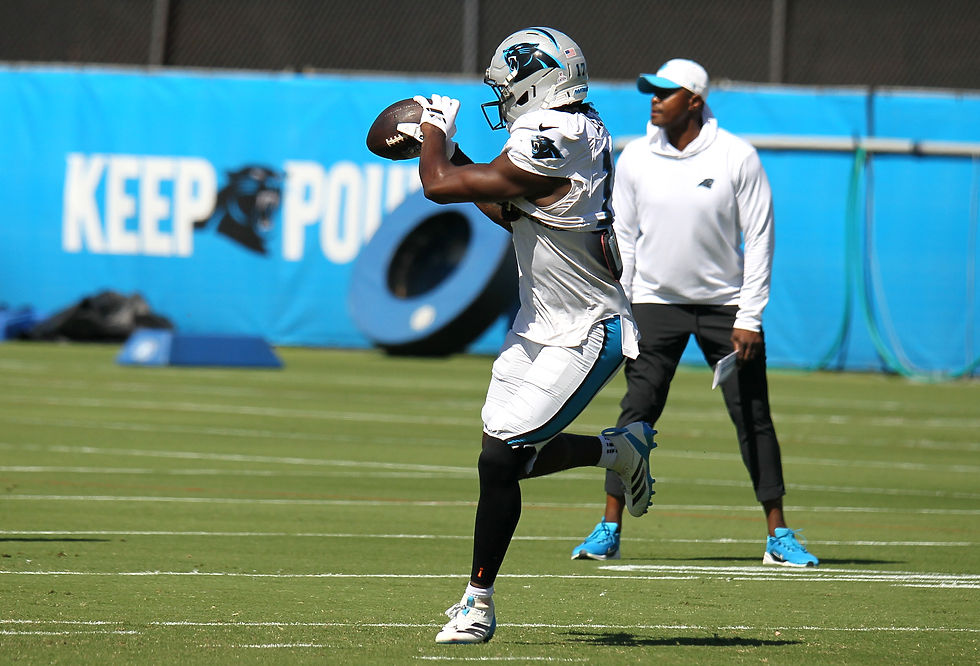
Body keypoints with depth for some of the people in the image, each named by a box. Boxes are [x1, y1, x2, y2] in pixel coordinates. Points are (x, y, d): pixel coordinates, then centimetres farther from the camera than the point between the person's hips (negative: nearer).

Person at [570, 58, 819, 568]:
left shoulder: (738, 158, -8)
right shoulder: (634, 158, 0)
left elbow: (759, 239, -5)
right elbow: (622, 238, 6)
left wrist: (749, 317, -11)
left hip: (725, 304, -1)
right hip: (655, 302, 1)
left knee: (753, 417, -1)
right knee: (636, 411, -6)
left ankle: (779, 537, 5)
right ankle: (609, 530, -1)